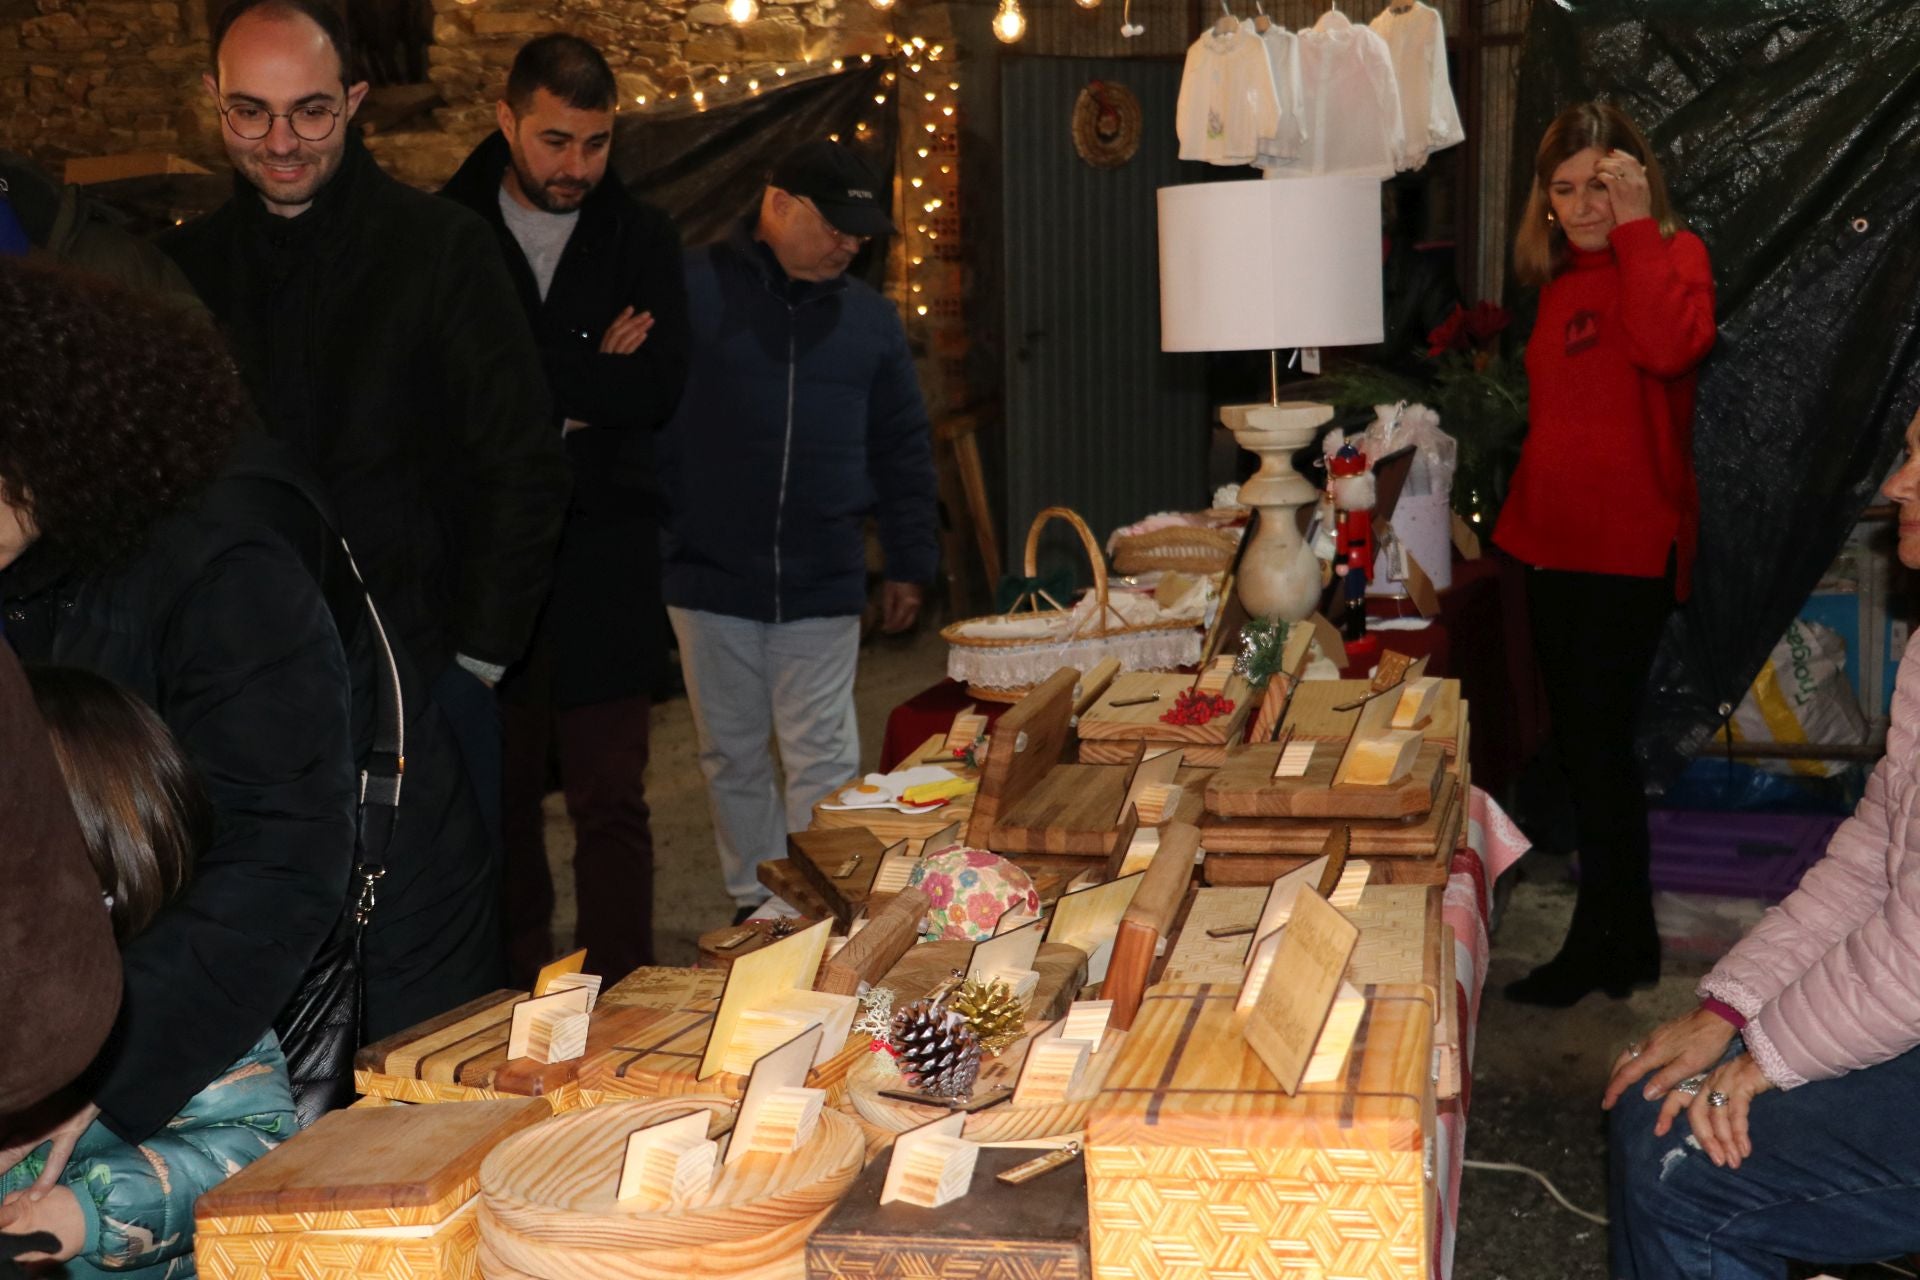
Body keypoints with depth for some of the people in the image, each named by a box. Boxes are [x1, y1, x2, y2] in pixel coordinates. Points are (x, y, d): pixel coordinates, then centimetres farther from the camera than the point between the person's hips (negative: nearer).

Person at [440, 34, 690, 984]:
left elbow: (661, 385, -7)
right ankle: (517, 997, 20)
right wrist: (587, 383, -12)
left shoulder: (641, 237, 7)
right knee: (502, 792, 8)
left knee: (611, 799, 1)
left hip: (605, 557, 0)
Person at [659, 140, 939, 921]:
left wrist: (909, 564, 13)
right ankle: (756, 907, 24)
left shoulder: (870, 318, 9)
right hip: (708, 579, -1)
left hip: (823, 585, 1)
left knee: (823, 762, 0)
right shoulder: (692, 290, -2)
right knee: (732, 755, 10)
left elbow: (903, 449, 15)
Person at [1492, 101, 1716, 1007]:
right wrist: (1523, 511, 13)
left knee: (1597, 742, -4)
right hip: (1555, 542, 8)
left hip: (1630, 547, -8)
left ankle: (1602, 945, 10)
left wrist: (1636, 224, -23)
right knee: (1578, 743, 13)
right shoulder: (1562, 278, 15)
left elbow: (1673, 345, -30)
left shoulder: (1670, 255, -7)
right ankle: (1628, 939, 27)